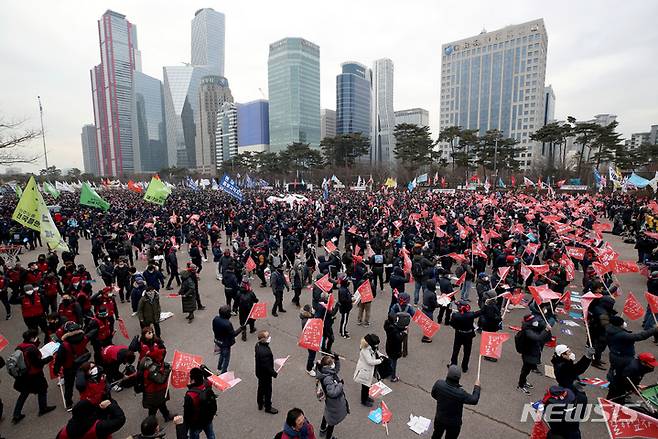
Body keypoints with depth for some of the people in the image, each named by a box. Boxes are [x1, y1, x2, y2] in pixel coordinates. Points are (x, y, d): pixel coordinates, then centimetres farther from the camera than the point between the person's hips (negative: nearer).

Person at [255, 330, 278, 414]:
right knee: (267, 390, 15)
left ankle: (260, 404, 49)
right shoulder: (264, 352, -40)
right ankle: (268, 407, 36)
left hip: (260, 372, 8)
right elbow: (267, 366, -30)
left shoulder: (258, 345, -12)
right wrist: (274, 373, -16)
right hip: (265, 374, -8)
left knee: (261, 388, 28)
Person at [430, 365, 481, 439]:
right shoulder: (460, 394, -37)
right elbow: (474, 400, -17)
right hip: (453, 423, -2)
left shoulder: (439, 384, -28)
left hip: (439, 418, 3)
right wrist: (477, 386, -1)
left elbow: (434, 395, -7)